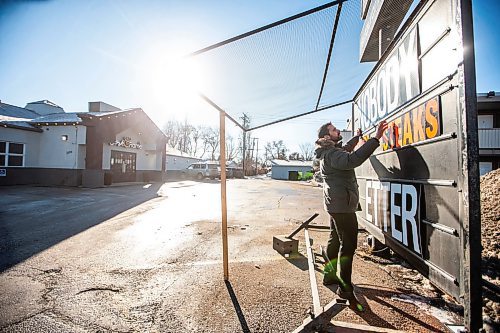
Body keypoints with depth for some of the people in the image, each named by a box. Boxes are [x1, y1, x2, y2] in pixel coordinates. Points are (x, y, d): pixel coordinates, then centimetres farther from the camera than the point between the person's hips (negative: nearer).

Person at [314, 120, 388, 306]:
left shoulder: (330, 152, 15)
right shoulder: (331, 154, -20)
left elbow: (345, 150, 35)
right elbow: (353, 159, -38)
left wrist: (358, 136, 45)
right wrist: (376, 138, -35)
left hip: (336, 203, 11)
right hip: (342, 204, -11)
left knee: (335, 239, 18)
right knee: (348, 244, -6)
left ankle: (330, 275, 30)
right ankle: (345, 287, 2)